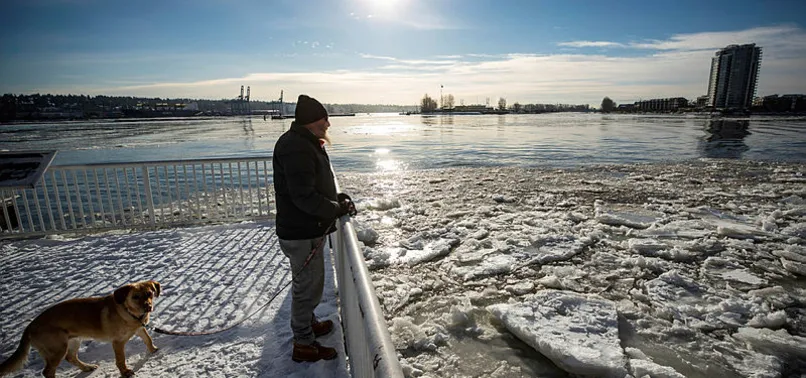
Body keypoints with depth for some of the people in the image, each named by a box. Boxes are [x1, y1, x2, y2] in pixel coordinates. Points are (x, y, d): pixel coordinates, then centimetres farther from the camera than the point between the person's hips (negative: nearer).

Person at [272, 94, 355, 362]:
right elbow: (304, 197, -28)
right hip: (302, 233, -11)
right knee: (307, 287, 5)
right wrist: (337, 209, -16)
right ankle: (303, 344, 24)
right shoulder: (295, 147, -24)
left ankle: (308, 323, 46)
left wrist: (336, 197, 6)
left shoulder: (306, 144, 12)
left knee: (309, 283, 26)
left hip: (309, 230, 11)